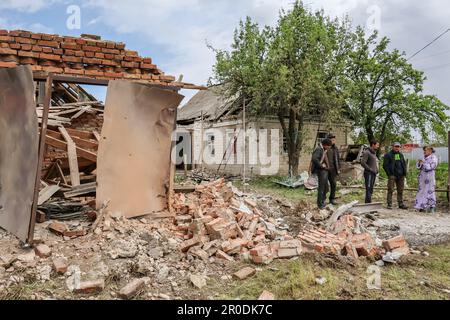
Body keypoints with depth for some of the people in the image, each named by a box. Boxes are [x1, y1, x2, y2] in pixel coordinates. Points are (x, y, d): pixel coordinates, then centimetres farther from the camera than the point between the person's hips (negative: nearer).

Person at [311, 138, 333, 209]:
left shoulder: (324, 150, 13)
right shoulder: (318, 149, -17)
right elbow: (314, 159, -33)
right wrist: (321, 165, -21)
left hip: (325, 170, 10)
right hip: (321, 170, -10)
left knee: (325, 186, 17)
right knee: (321, 187, -4)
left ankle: (322, 201, 31)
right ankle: (320, 204, 5)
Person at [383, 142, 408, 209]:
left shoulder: (401, 155, 18)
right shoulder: (388, 155, 0)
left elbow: (404, 164, 23)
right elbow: (385, 165, -4)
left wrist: (405, 173, 10)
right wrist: (389, 174, -11)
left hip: (401, 176, 6)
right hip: (392, 175, -5)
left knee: (400, 191, 10)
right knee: (390, 190, -7)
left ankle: (401, 204, 17)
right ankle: (389, 204, -3)